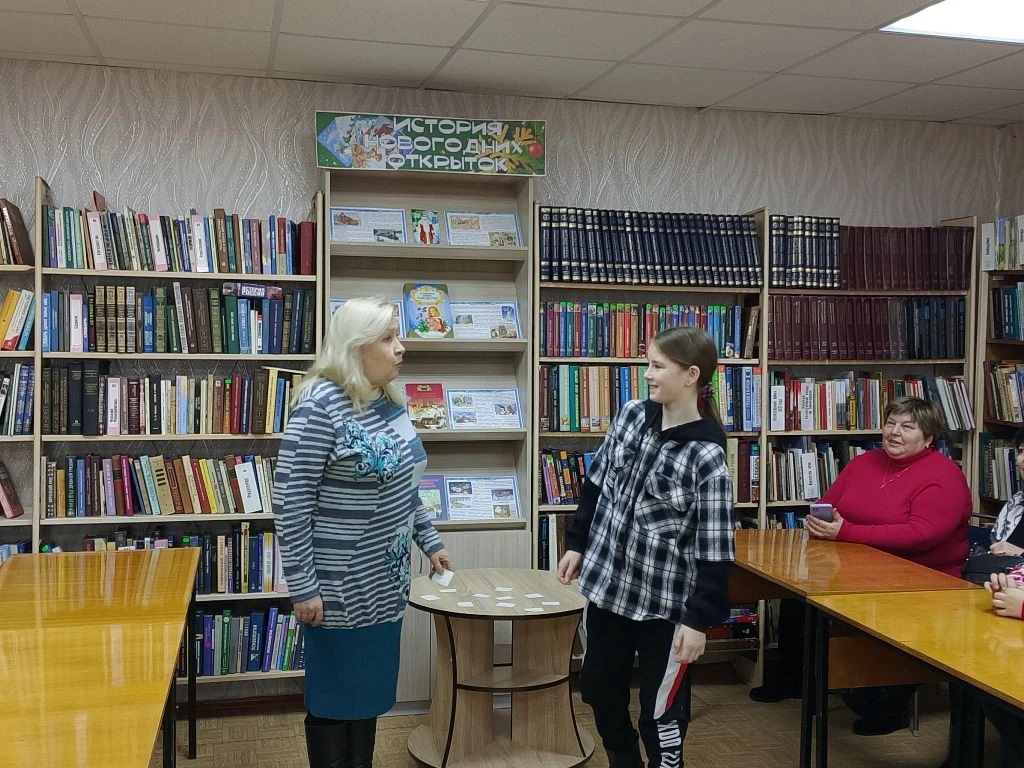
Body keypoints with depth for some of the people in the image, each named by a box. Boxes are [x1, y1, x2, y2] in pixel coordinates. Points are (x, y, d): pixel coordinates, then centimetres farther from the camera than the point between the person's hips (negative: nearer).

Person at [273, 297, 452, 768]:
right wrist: (302, 586, -19)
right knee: (335, 698, 8)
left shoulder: (388, 401, 6)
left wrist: (429, 541, 18)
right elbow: (290, 501, -20)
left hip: (384, 583, 8)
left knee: (370, 691, 19)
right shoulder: (320, 406, -19)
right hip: (340, 588, -8)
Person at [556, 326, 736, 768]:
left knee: (660, 710, 8)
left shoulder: (706, 455, -19)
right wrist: (577, 543, 11)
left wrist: (699, 618, -16)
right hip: (607, 583, 6)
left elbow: (714, 547, -17)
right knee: (599, 689, 19)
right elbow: (597, 482, 11)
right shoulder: (632, 415, -1)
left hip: (664, 599, -6)